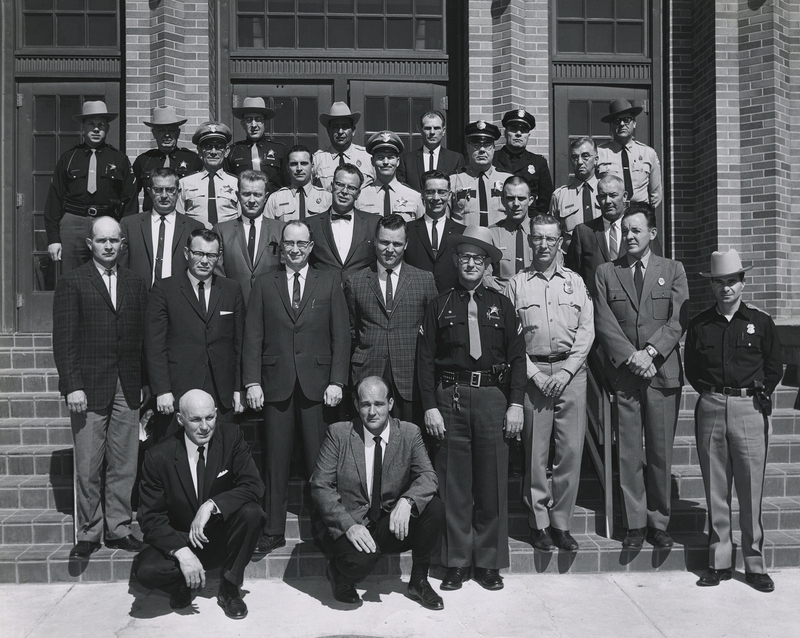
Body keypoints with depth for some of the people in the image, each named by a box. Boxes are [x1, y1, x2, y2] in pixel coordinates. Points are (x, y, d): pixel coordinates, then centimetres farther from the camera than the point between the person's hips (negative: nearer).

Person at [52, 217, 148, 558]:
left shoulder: (136, 283, 12)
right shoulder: (72, 283, 1)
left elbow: (144, 336, 11)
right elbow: (64, 340, -4)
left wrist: (145, 383, 5)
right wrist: (72, 386, -11)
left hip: (128, 388, 3)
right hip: (89, 388, -3)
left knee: (124, 465, 7)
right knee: (88, 466, 2)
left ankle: (119, 528, 18)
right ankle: (88, 534, 14)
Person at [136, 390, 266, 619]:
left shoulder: (231, 437, -9)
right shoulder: (158, 457, -13)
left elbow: (253, 486, -17)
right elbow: (151, 519, -12)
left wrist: (212, 505, -32)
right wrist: (182, 552, -28)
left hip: (221, 538, 1)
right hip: (178, 541, -1)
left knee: (250, 512, -29)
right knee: (147, 572, -30)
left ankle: (229, 589, -7)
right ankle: (182, 585, 8)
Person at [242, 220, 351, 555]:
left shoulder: (329, 282, 8)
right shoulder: (264, 284, 10)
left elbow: (341, 335, 3)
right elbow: (253, 336, 6)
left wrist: (337, 381, -5)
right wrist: (252, 382, -3)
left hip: (317, 384, -1)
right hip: (276, 383, 1)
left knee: (319, 462, 1)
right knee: (276, 461, 5)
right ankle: (273, 531, 14)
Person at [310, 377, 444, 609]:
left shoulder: (409, 433, 0)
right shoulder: (339, 434, -5)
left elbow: (428, 477, -7)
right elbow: (320, 486, -9)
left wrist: (407, 501, -30)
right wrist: (349, 525, -24)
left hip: (393, 525, 3)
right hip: (350, 526, -3)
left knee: (435, 508, -23)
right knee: (359, 561, -35)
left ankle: (419, 581, 0)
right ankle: (339, 572, 6)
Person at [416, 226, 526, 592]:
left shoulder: (501, 306, 11)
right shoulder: (439, 306, 8)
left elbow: (517, 356, 8)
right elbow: (425, 360, 4)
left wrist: (516, 404, -1)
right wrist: (430, 407, -5)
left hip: (492, 397, 1)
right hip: (451, 397, -1)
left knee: (492, 483, 4)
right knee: (454, 484, 2)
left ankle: (489, 563, 16)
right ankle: (456, 562, 14)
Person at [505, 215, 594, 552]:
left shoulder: (575, 281, 12)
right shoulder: (517, 284, 7)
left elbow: (587, 330, 6)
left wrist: (566, 372, -6)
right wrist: (535, 374, -7)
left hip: (571, 371, 1)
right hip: (533, 372, -1)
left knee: (571, 449, -1)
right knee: (535, 451, 0)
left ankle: (561, 523, 10)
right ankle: (538, 523, 10)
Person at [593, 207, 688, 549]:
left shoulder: (673, 270, 10)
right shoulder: (606, 273, 10)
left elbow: (678, 319, 0)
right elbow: (604, 322, 1)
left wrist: (651, 352, -13)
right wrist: (631, 356, -12)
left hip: (664, 372, 0)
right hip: (622, 375, 0)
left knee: (661, 453, 4)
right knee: (629, 454, 2)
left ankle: (658, 523, 16)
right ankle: (635, 524, 12)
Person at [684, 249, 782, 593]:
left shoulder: (761, 322, 5)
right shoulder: (699, 325, 8)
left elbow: (775, 368, 10)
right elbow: (691, 369, 15)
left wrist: (758, 395, 3)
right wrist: (709, 392, 6)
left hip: (749, 408, -1)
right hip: (710, 407, 2)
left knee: (751, 490, 0)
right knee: (715, 490, 5)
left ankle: (755, 564, 10)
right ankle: (719, 561, 14)